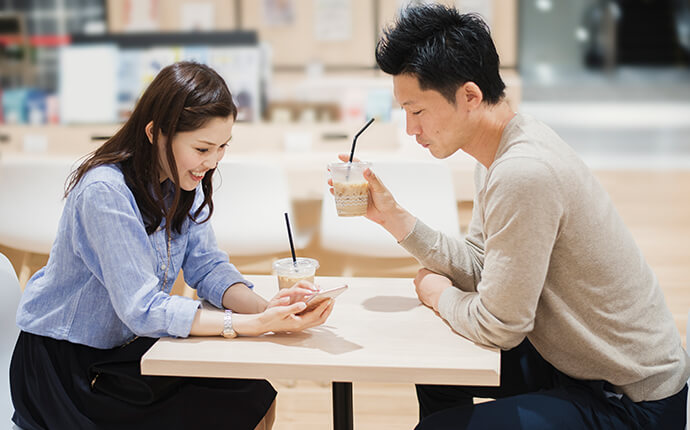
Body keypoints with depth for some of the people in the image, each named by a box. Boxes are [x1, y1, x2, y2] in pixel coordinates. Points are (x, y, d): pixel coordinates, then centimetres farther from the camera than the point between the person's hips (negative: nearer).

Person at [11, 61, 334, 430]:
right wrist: (257, 324, -36)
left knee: (257, 398, -6)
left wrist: (265, 306, -24)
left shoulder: (183, 182, -3)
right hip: (64, 367, -7)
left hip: (130, 345, 7)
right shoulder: (104, 192, -28)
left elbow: (207, 266, -4)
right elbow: (143, 309, -30)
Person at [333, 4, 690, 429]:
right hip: (575, 355, 9)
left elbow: (496, 326, -24)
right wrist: (391, 215, -2)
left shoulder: (522, 175, -31)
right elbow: (477, 267, 4)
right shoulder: (502, 149, -1)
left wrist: (437, 292, -5)